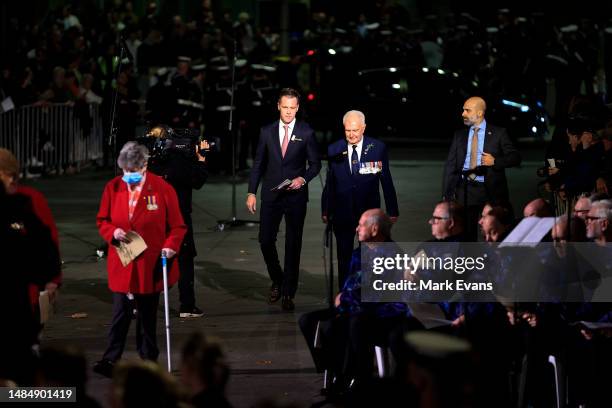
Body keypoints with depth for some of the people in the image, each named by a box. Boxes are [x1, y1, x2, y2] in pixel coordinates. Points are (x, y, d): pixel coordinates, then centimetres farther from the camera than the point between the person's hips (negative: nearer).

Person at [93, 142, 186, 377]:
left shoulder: (162, 189, -7)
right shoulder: (113, 188, 1)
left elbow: (177, 226, -3)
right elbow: (102, 221, 9)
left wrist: (171, 245, -20)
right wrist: (113, 232, -12)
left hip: (150, 265, -1)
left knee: (147, 316, 10)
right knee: (121, 313, -3)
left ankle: (148, 361, 20)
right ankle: (111, 360, -1)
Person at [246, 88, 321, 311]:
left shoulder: (306, 133, 0)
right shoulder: (267, 132, 6)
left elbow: (315, 164, 5)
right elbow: (258, 164, 9)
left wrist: (303, 179, -14)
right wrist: (251, 192, 4)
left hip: (296, 195, -2)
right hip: (271, 195, 2)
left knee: (293, 244, 1)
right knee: (266, 240, 0)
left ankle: (288, 293, 8)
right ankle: (277, 281, 24)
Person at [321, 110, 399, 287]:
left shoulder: (378, 148, -3)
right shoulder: (334, 150, 1)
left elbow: (387, 181, 0)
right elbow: (329, 183, 6)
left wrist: (392, 211, 0)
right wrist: (325, 210, 6)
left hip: (369, 212, -1)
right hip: (342, 212, 1)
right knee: (344, 258, 7)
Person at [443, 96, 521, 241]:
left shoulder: (498, 133, 2)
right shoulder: (459, 135, 10)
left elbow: (515, 157, 1)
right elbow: (450, 165, 8)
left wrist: (495, 161, -15)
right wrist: (448, 193, 1)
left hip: (492, 192, -2)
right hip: (465, 191, 3)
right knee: (467, 234, 3)